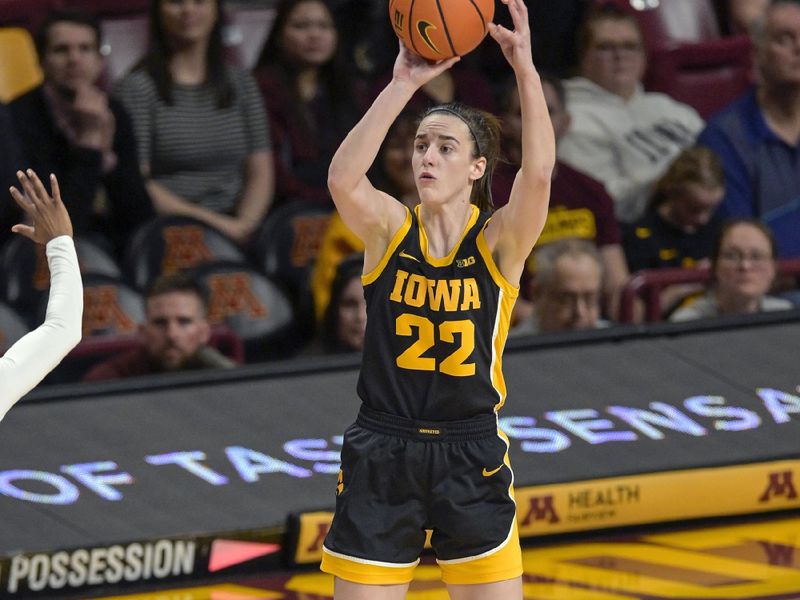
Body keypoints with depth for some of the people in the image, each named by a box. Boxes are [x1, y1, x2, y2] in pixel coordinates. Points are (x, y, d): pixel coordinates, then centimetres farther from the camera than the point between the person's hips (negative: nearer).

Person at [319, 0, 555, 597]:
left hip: (471, 459, -1)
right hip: (381, 457, 1)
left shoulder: (500, 241, -4)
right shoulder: (389, 229, -2)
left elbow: (538, 174, -24)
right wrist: (404, 84, -28)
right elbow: (343, 180, -23)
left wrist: (525, 68, -30)